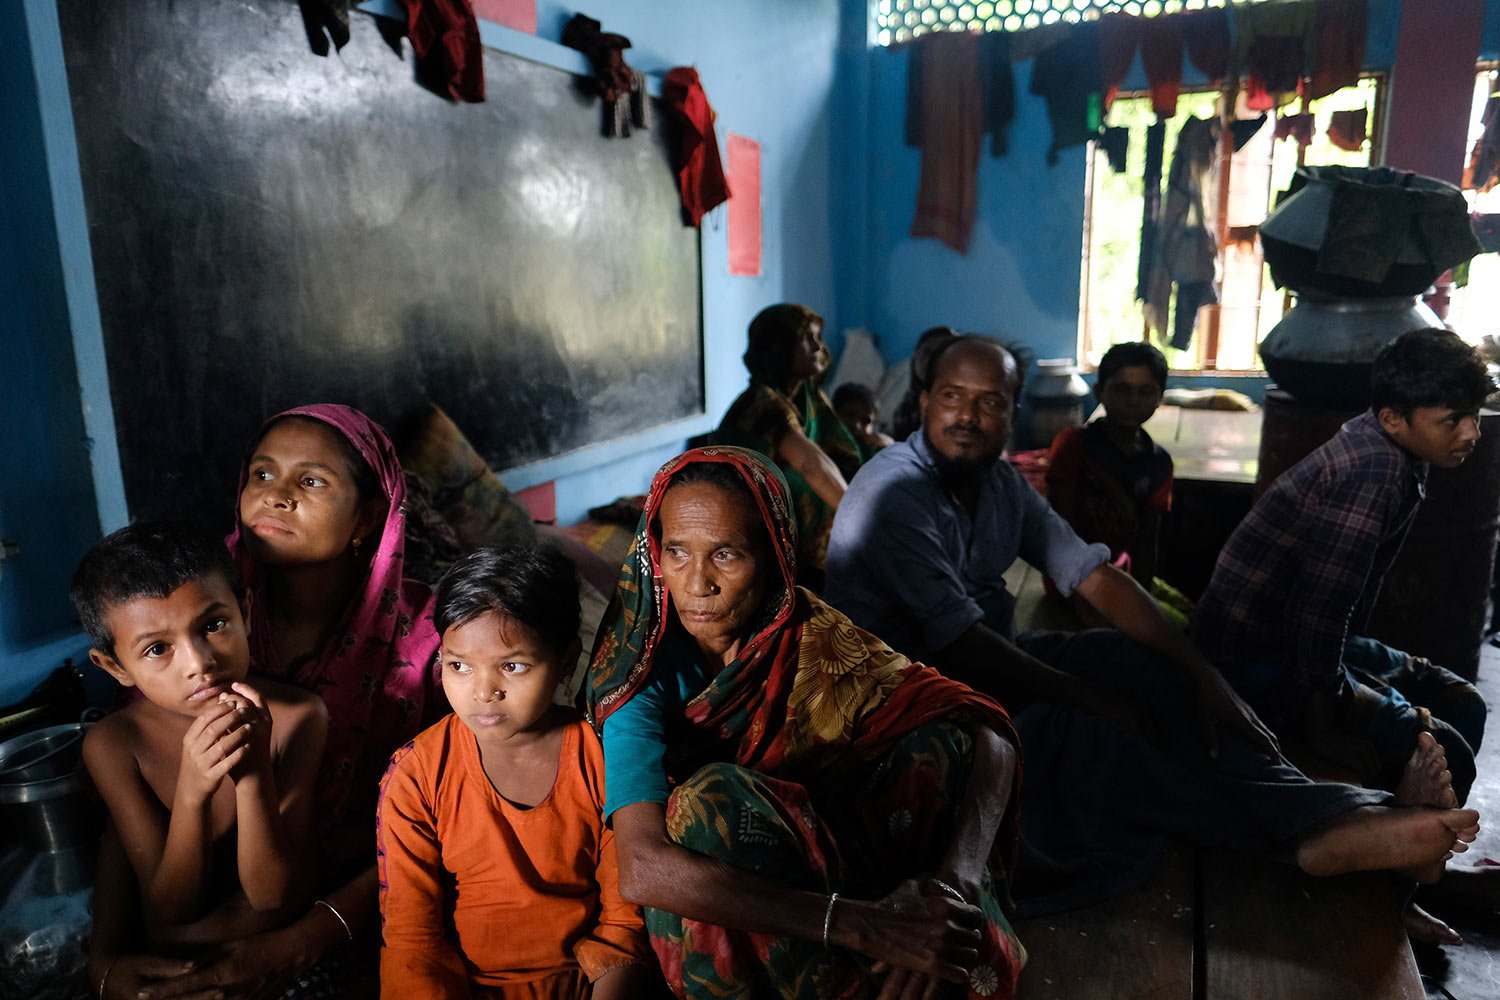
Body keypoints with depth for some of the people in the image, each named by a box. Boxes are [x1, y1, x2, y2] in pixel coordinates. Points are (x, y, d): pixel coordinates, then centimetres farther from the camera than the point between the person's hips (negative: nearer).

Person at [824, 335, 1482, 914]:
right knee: (1077, 735, -29)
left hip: (992, 664, 8)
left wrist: (1200, 673, -9)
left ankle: (1346, 815, -13)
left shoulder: (1001, 483, 4)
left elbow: (1092, 575, 0)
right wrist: (1091, 697, -17)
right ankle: (1315, 831, -17)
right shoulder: (895, 492, -22)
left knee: (1150, 668, -9)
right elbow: (964, 645, -25)